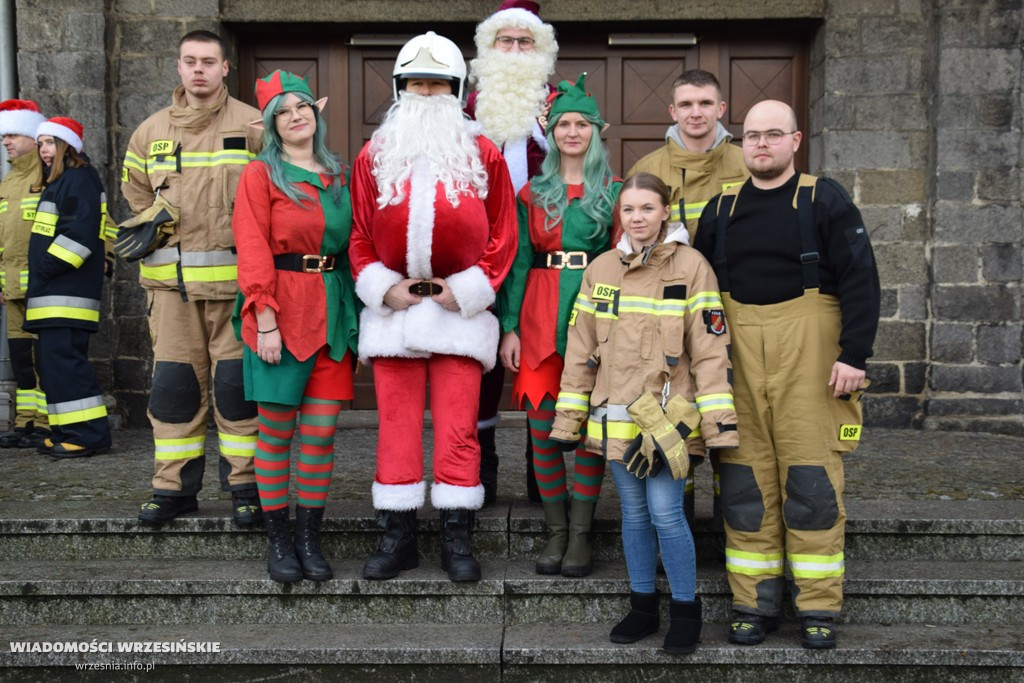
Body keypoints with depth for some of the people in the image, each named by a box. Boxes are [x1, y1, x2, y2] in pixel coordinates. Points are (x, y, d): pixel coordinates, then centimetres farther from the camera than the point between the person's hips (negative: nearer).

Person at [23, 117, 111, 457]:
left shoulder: (80, 178, -7)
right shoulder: (56, 183, 24)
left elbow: (81, 231, -19)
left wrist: (47, 269, -18)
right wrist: (38, 280, 16)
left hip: (67, 291, -10)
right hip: (53, 292, 10)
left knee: (63, 358, -14)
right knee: (54, 360, 10)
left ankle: (89, 434, -13)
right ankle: (69, 432, 14)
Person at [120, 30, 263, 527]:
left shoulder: (253, 126, 1)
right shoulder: (151, 131, 13)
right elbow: (136, 191, 24)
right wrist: (155, 222, 9)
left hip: (236, 278, -3)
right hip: (172, 281, 4)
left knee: (237, 383, 0)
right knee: (174, 383, 6)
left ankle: (245, 488, 11)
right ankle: (174, 488, 16)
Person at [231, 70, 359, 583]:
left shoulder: (338, 176, 15)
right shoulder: (261, 175, 0)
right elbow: (253, 252, -7)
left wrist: (355, 310, 7)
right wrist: (266, 321, -15)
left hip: (332, 315, 4)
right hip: (282, 313, -4)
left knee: (322, 431, 4)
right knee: (277, 430, 3)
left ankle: (309, 537, 14)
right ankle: (277, 539, 14)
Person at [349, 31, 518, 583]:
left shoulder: (483, 156, 5)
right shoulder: (374, 156, 8)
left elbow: (503, 235, 4)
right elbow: (359, 234, 9)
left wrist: (466, 289, -5)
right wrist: (383, 288, -4)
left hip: (460, 307, -1)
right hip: (392, 306, 2)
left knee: (458, 429, 0)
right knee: (397, 425, 6)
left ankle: (457, 540, 11)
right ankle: (396, 537, 16)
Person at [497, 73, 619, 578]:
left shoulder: (614, 193, 7)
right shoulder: (533, 193, 11)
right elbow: (518, 261, 8)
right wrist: (509, 327, 0)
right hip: (540, 315, 2)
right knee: (541, 425, 2)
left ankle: (581, 534, 12)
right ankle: (556, 531, 16)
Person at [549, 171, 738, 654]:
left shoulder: (691, 266, -4)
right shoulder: (601, 269, 7)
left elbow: (710, 348, -6)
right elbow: (581, 347, 9)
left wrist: (719, 422, -10)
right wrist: (569, 416, 8)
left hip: (667, 415, -4)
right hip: (615, 416, 4)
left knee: (665, 512, -6)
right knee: (634, 513, 13)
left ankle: (685, 610, 14)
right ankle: (642, 607, 27)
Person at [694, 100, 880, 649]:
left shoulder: (824, 199, 1)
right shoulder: (722, 209, 12)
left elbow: (860, 278, -4)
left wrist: (854, 355, -11)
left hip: (809, 351, -3)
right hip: (738, 352, 3)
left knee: (811, 477, -2)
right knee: (746, 478, 4)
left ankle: (818, 609, 10)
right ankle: (754, 604, 15)